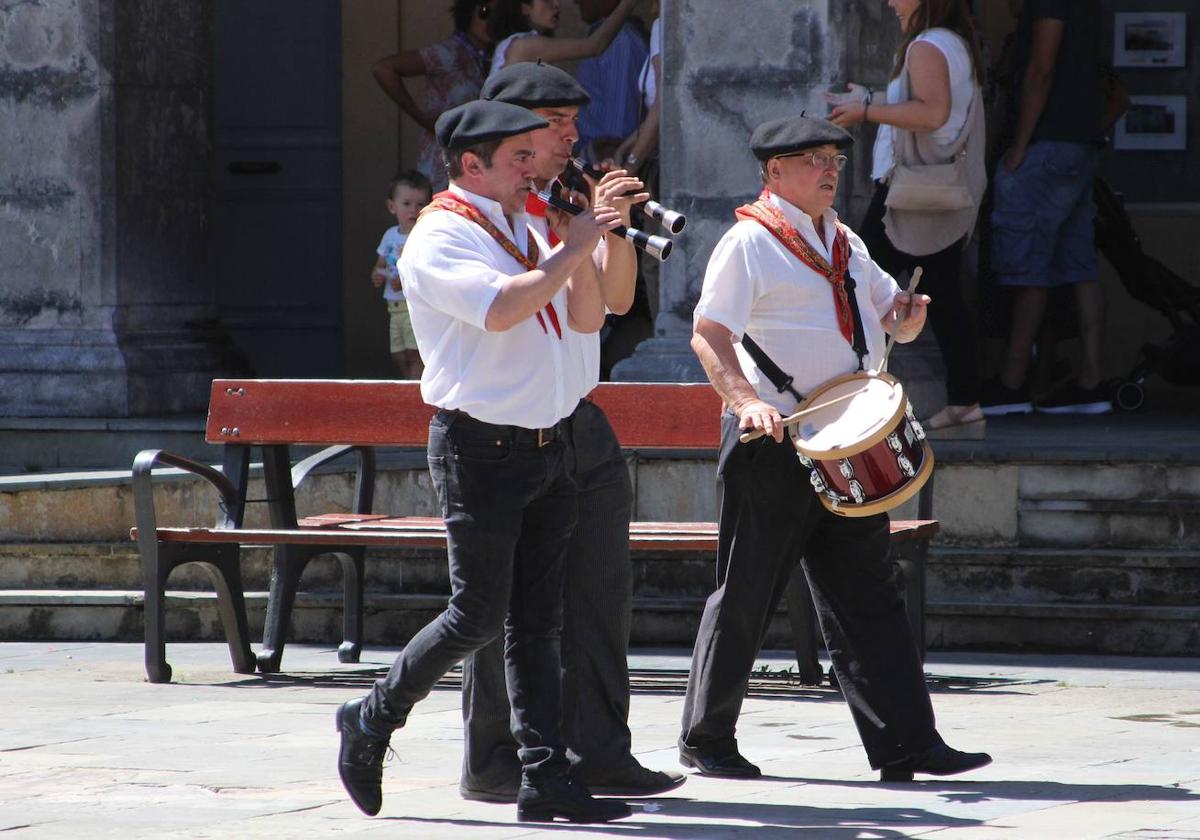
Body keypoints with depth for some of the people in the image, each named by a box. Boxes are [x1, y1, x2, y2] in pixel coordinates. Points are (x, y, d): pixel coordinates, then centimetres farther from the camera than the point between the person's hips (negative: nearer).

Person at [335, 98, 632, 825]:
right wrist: (570, 252, -18)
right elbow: (501, 308, -26)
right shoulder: (441, 240, -10)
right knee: (479, 615, -6)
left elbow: (587, 319, 17)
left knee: (538, 621, 5)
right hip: (481, 447, -8)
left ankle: (545, 776, 4)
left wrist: (584, 254, 1)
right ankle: (373, 720, 13)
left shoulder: (524, 232, 16)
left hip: (548, 446, 8)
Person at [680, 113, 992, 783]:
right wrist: (746, 399, -28)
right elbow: (709, 334, -13)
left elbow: (893, 318, 23)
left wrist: (909, 314, -1)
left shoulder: (845, 243, 18)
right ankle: (707, 739, 12)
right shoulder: (750, 243, -5)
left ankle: (905, 744, 0)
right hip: (774, 444, -7)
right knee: (746, 596, 1)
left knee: (869, 595, 2)